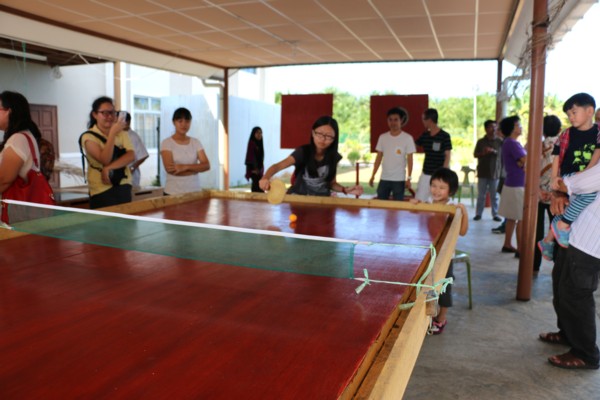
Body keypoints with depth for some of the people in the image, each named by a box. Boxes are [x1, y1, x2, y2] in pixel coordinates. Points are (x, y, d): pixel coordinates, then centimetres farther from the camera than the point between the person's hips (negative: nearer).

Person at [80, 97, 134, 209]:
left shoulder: (122, 133, 8)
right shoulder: (88, 136, -6)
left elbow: (130, 156, -8)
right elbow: (105, 160, -19)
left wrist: (109, 168, -20)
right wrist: (112, 133, -23)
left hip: (123, 186, 4)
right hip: (101, 190, -4)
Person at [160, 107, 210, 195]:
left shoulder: (196, 142, 7)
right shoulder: (166, 143, -3)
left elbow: (206, 165, -4)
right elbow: (170, 169, -15)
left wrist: (186, 167, -18)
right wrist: (196, 169, -10)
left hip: (194, 191, 3)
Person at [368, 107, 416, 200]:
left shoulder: (407, 138, -5)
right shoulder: (382, 137, 4)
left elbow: (409, 159, -4)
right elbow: (379, 157, 8)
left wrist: (409, 178, -10)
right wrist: (373, 175, 4)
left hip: (399, 179, -3)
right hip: (384, 178, 3)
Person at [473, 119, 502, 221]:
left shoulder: (499, 142, 4)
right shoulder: (480, 141, 5)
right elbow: (475, 154, 7)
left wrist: (494, 151, -15)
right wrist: (482, 153, -12)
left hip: (495, 172, 0)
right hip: (482, 172, 0)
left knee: (494, 195, 4)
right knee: (481, 195, 4)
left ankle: (495, 214, 12)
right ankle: (478, 214, 12)